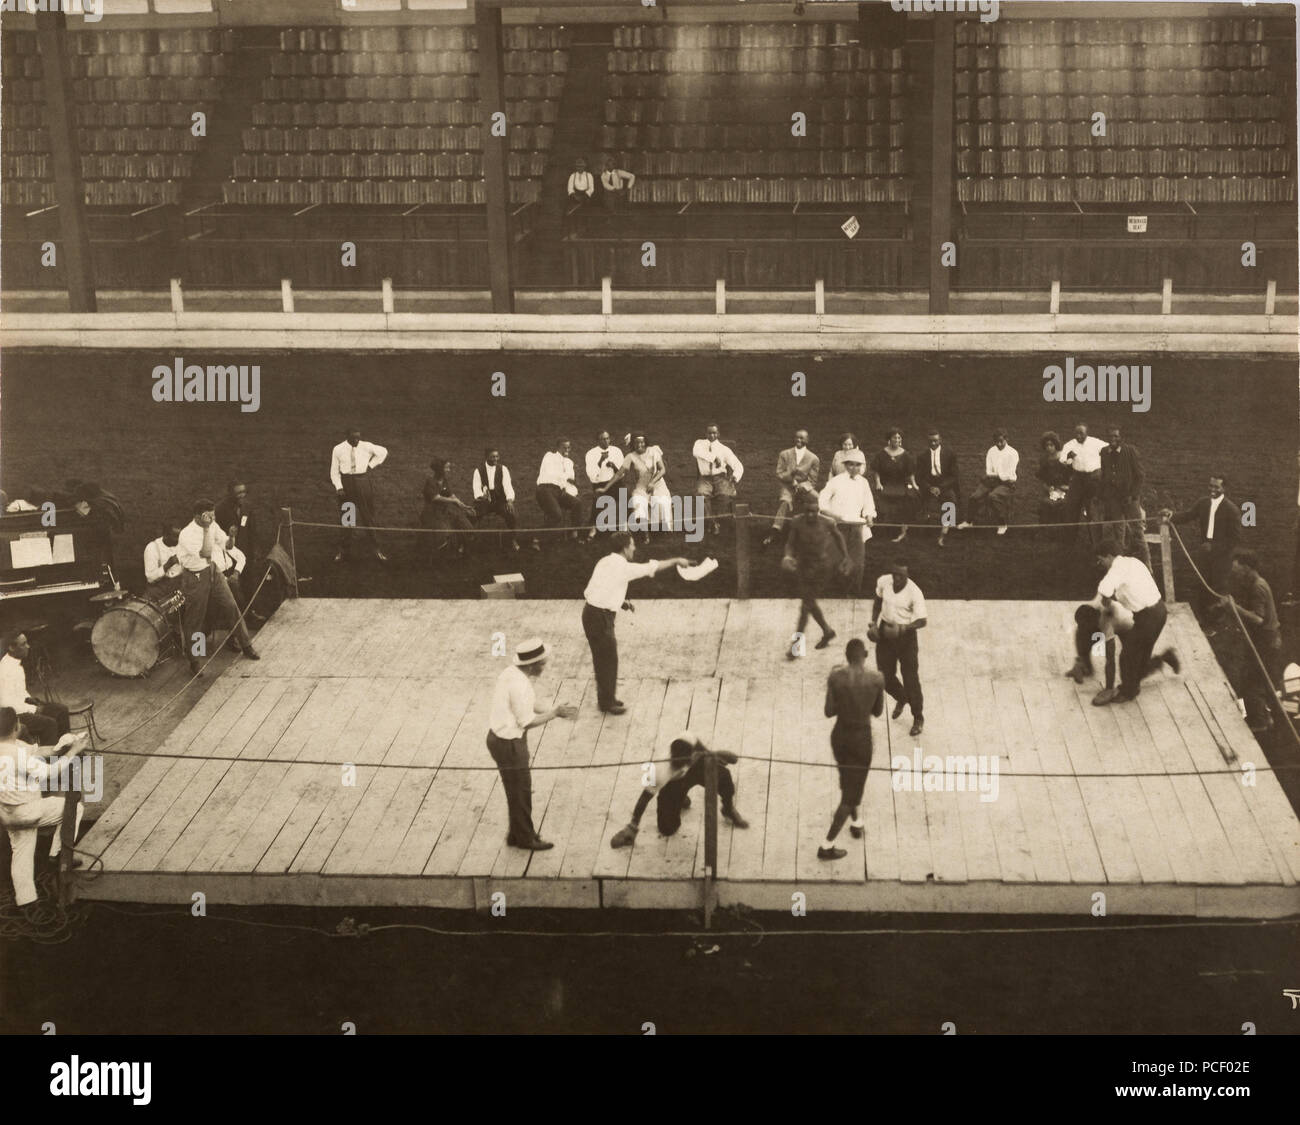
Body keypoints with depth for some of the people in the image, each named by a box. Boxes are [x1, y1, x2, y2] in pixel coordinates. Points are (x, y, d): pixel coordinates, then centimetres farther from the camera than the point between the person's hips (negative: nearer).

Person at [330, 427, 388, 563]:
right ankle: (344, 549, 22)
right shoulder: (338, 450, -5)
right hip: (346, 484, 0)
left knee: (368, 515, 7)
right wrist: (338, 487, -12)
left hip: (364, 482, 0)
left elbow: (383, 452, 14)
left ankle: (375, 548, 19)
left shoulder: (366, 446, -4)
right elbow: (334, 471, 0)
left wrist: (371, 465, 5)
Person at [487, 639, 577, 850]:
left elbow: (527, 704, 12)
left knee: (518, 789, 23)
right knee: (520, 791, 9)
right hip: (509, 744, -9)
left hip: (499, 736, 9)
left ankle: (518, 833, 37)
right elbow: (527, 722, -22)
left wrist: (553, 711, 1)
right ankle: (524, 837, 25)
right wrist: (555, 713, -12)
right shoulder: (519, 686, -29)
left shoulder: (511, 672, 1)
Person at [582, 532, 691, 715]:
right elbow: (653, 567, -8)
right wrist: (676, 561, 4)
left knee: (602, 658, 19)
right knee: (609, 660, 3)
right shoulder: (623, 568, -17)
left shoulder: (605, 562, 10)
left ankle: (606, 698, 31)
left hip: (591, 612, 9)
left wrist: (620, 602, 15)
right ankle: (608, 702, 14)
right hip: (601, 616, -9)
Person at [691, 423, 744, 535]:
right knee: (701, 493, -33)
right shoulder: (700, 444, 11)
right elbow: (696, 452, -15)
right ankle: (713, 521, -21)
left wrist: (735, 476, -18)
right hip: (705, 478, 0)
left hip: (720, 477, 0)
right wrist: (714, 457, -24)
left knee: (725, 494, -32)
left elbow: (738, 466, 4)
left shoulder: (724, 449, 10)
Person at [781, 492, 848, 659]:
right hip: (803, 565, 4)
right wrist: (788, 556, -25)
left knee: (806, 604, -7)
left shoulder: (827, 523, -16)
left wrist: (845, 556, 15)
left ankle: (796, 645, -2)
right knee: (809, 602, 17)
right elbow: (790, 543, -4)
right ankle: (827, 631, 40)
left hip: (821, 566, -4)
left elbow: (838, 536, 4)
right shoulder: (797, 522, -12)